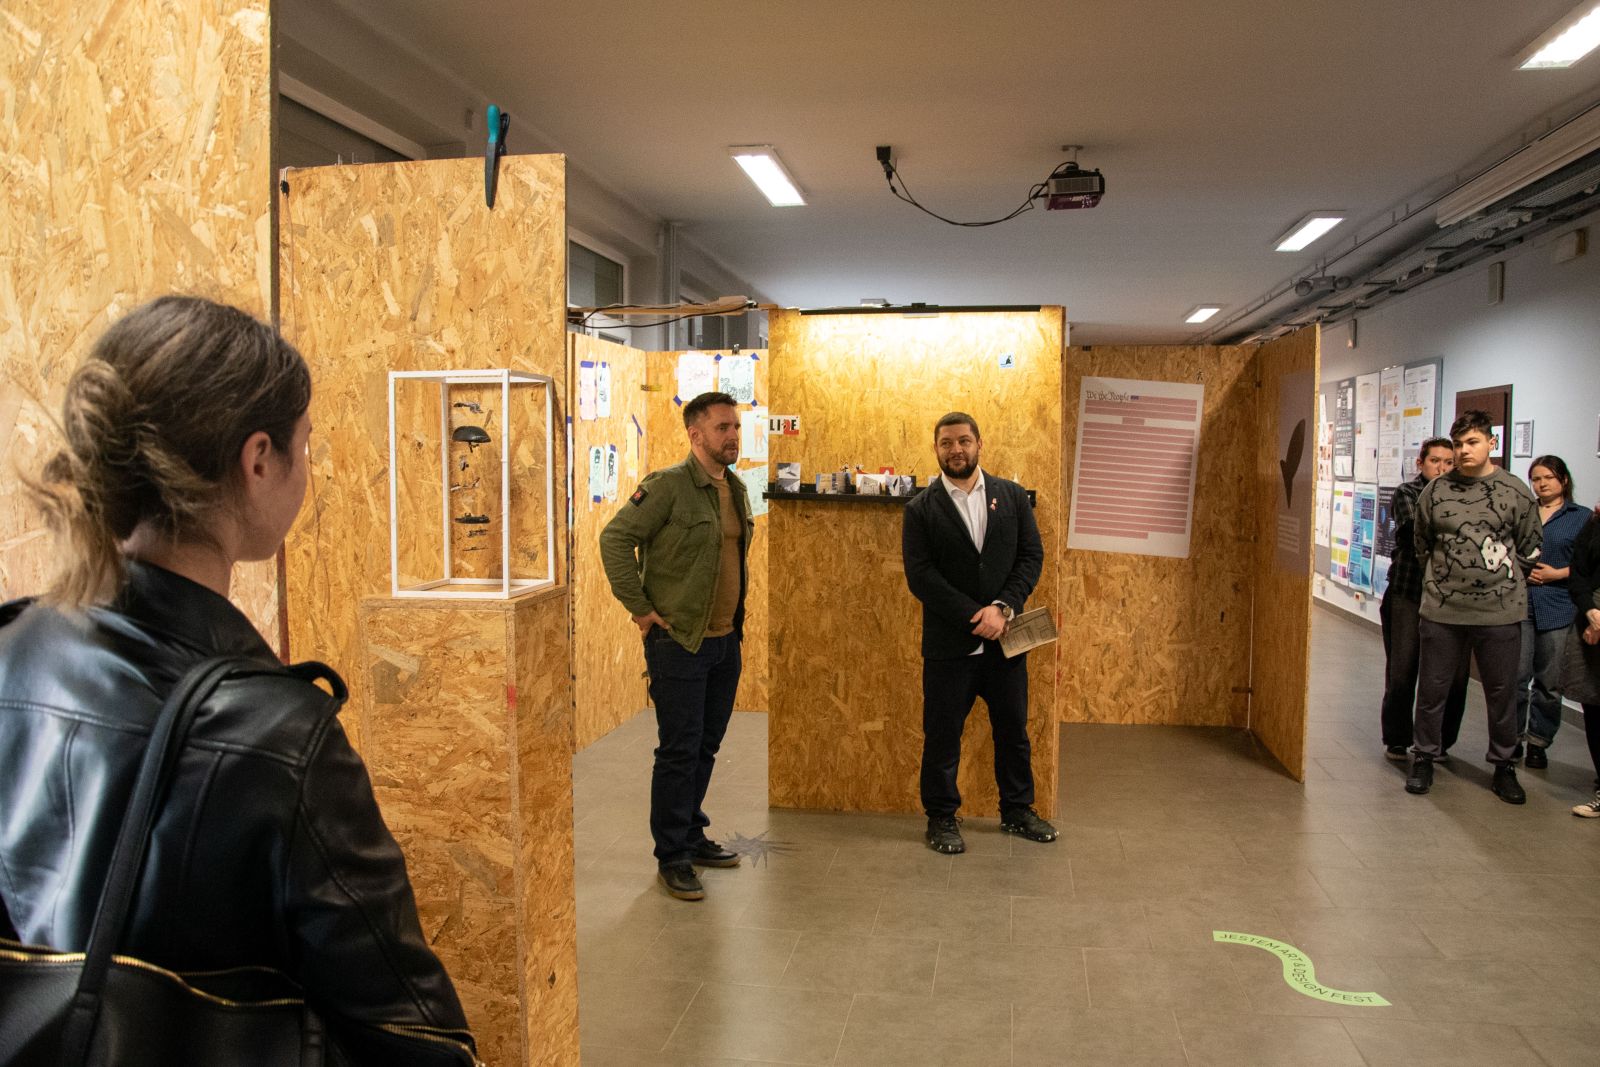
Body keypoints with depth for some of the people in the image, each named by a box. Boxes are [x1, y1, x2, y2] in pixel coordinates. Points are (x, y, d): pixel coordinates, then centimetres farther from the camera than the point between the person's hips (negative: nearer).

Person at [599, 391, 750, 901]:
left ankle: (692, 835, 32)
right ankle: (671, 857, 12)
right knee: (679, 751, -1)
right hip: (678, 642, -7)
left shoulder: (736, 488, 10)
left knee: (706, 747, 16)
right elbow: (615, 538, -16)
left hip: (725, 640, 7)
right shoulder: (668, 485, -14)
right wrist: (639, 607, -15)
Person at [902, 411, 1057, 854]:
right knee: (942, 735, 6)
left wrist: (1002, 608, -13)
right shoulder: (921, 509, -2)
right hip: (949, 644, -2)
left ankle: (1017, 811, 31)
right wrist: (975, 615, -17)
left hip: (1005, 639, 3)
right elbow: (920, 576, -10)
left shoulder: (1013, 496, 5)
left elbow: (1032, 556, 1)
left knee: (1013, 730, 14)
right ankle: (941, 817, 22)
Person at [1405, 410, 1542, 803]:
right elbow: (1422, 544, 13)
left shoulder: (1516, 491, -1)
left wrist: (1504, 579, 5)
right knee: (1432, 688, 9)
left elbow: (1530, 550, 8)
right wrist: (1443, 577, 9)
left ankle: (1504, 766, 26)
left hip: (1500, 612, -1)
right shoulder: (1435, 491, 2)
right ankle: (1424, 758, 24)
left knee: (1502, 693, 10)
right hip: (1442, 610, 1)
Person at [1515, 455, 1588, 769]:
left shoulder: (1582, 517, 6)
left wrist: (1556, 574, -11)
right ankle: (1512, 738, 10)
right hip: (1519, 602, 1)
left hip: (1558, 607, -1)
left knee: (1549, 681, 4)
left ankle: (1538, 742, 16)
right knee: (1517, 675, -2)